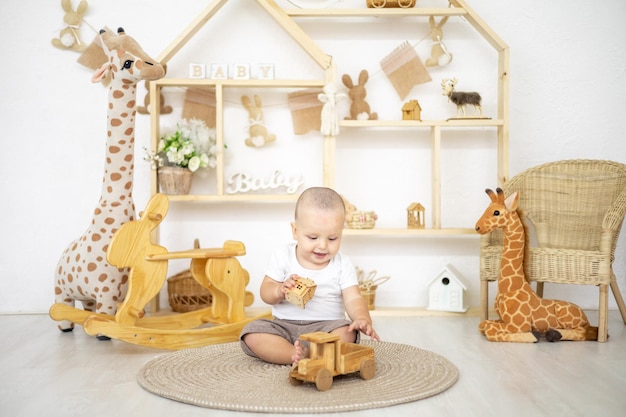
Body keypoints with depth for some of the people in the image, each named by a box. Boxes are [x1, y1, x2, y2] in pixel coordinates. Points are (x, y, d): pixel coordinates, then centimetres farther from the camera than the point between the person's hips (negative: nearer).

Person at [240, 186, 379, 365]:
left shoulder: (342, 265, -1)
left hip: (326, 326, -1)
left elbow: (353, 299, -8)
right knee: (252, 333, -25)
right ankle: (300, 356, -37)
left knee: (347, 333, -31)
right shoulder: (282, 257, -1)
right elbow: (265, 292, 1)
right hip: (284, 325, 1)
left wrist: (363, 319, -31)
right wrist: (279, 290, -23)